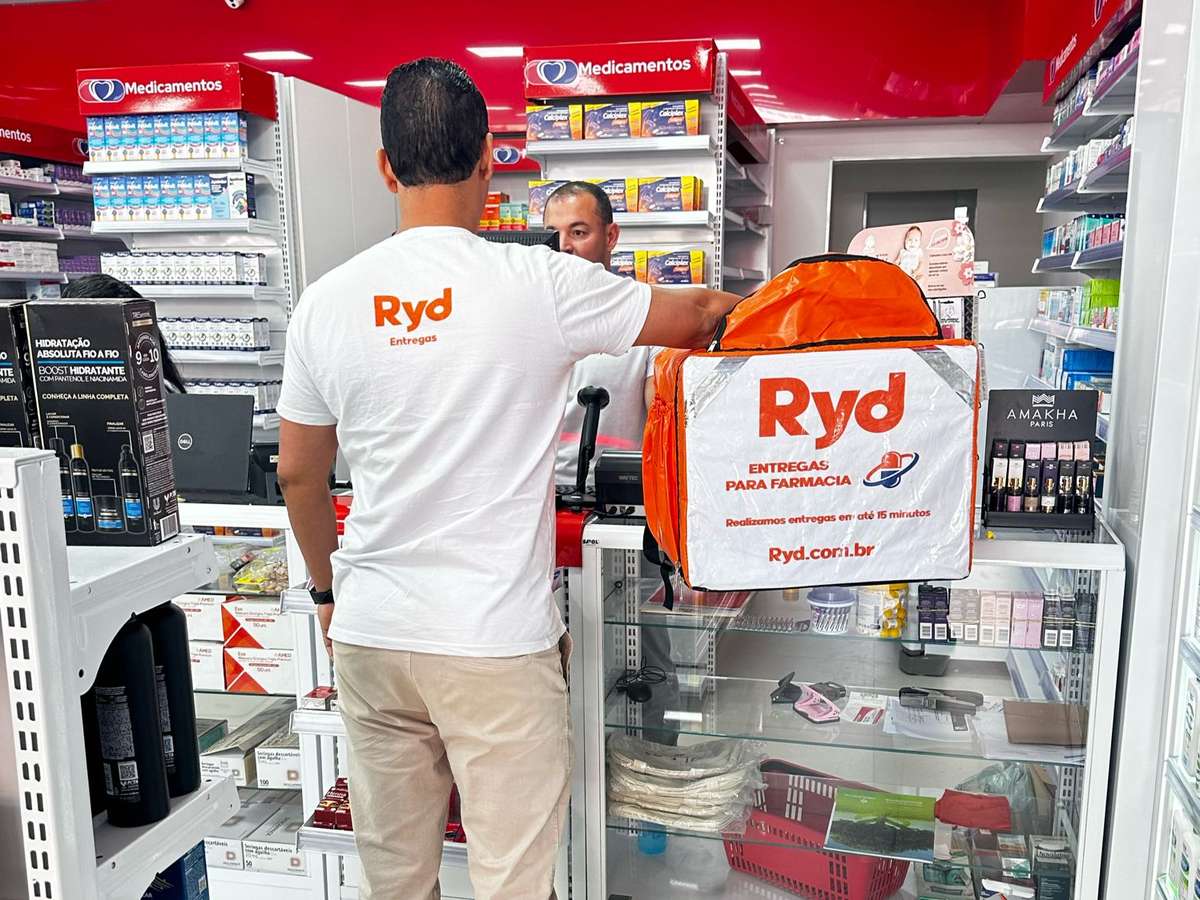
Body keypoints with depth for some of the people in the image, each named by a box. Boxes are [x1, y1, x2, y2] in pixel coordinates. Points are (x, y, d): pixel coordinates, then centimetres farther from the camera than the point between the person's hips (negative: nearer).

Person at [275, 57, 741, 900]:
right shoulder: (541, 283, -10)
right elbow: (688, 315, 6)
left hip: (370, 635, 5)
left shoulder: (328, 300, 0)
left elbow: (298, 472, 10)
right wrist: (734, 305, 30)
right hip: (497, 641, -4)